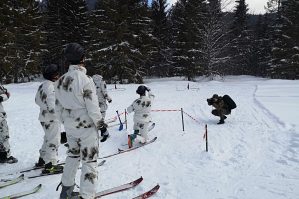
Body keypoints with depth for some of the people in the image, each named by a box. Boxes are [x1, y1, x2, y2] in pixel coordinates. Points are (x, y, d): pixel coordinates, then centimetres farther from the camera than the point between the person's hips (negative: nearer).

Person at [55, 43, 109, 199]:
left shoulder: (60, 81, 2)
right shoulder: (85, 80, -19)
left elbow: (59, 107, 9)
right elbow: (93, 108, -18)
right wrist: (102, 125, -7)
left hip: (70, 127, 7)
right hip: (87, 127, -7)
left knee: (73, 156, 23)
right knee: (89, 161, 4)